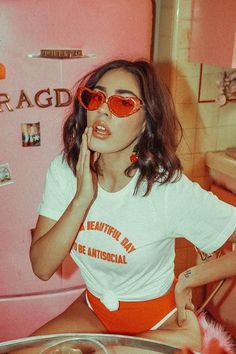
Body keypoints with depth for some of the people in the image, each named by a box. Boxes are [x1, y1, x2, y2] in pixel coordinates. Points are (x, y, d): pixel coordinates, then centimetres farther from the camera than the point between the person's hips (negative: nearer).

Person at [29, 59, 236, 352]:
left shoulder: (170, 190, -26)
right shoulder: (64, 169, -12)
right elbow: (42, 268, -17)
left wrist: (189, 279, -17)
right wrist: (82, 198, -28)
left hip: (158, 320, -3)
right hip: (94, 309, 4)